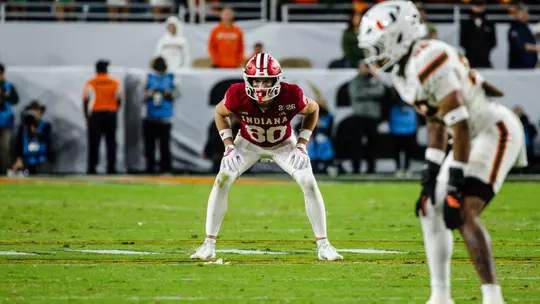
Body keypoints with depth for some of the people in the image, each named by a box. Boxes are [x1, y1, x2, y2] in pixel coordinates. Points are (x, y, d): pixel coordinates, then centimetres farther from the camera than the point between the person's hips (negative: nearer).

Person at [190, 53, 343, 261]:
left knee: (309, 183, -17)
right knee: (222, 181, -18)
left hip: (283, 145, 0)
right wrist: (229, 146, -15)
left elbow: (313, 110, -10)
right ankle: (209, 243, -8)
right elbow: (220, 113, -8)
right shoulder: (238, 95, -33)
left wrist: (302, 145, -15)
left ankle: (323, 244, -5)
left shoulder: (291, 96, -34)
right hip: (249, 144, 0)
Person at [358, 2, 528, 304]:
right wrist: (431, 176, 14)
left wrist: (455, 186, -26)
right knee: (431, 209, 13)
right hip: (476, 135, 11)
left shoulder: (429, 62, -25)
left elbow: (460, 127, -27)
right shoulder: (405, 71, 7)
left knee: (463, 214, -22)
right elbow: (437, 125, 17)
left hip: (496, 131, -11)